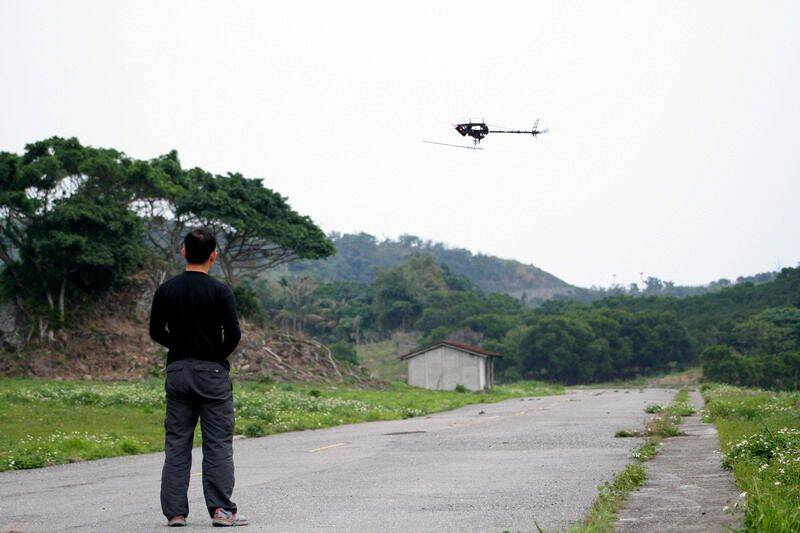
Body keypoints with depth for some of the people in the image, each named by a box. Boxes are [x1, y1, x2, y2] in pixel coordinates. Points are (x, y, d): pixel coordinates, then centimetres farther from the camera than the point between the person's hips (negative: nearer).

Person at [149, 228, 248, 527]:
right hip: (212, 373, -4)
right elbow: (233, 334, -14)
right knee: (218, 444, 1)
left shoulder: (165, 290, 4)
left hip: (176, 371, 4)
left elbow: (156, 332, 9)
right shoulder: (219, 291, -9)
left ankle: (175, 512, 6)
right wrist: (220, 355, 5)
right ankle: (221, 509, -3)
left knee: (176, 445, 7)